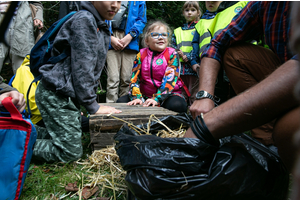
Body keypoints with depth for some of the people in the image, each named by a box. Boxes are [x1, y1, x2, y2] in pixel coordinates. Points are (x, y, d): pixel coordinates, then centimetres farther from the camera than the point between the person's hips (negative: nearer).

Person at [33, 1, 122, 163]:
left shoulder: (102, 28, 16)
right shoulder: (84, 19, -14)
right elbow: (82, 67, -19)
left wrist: (90, 102, 11)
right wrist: (92, 106, -16)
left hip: (68, 95, 10)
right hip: (56, 94, -10)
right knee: (71, 152, -6)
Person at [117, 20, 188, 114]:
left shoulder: (172, 54, -3)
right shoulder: (141, 54, 6)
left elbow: (170, 78, -15)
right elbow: (135, 77, 1)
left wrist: (157, 98, -27)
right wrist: (136, 97, -16)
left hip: (168, 93, -3)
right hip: (145, 94, 4)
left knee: (178, 105, -36)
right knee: (120, 101, -14)